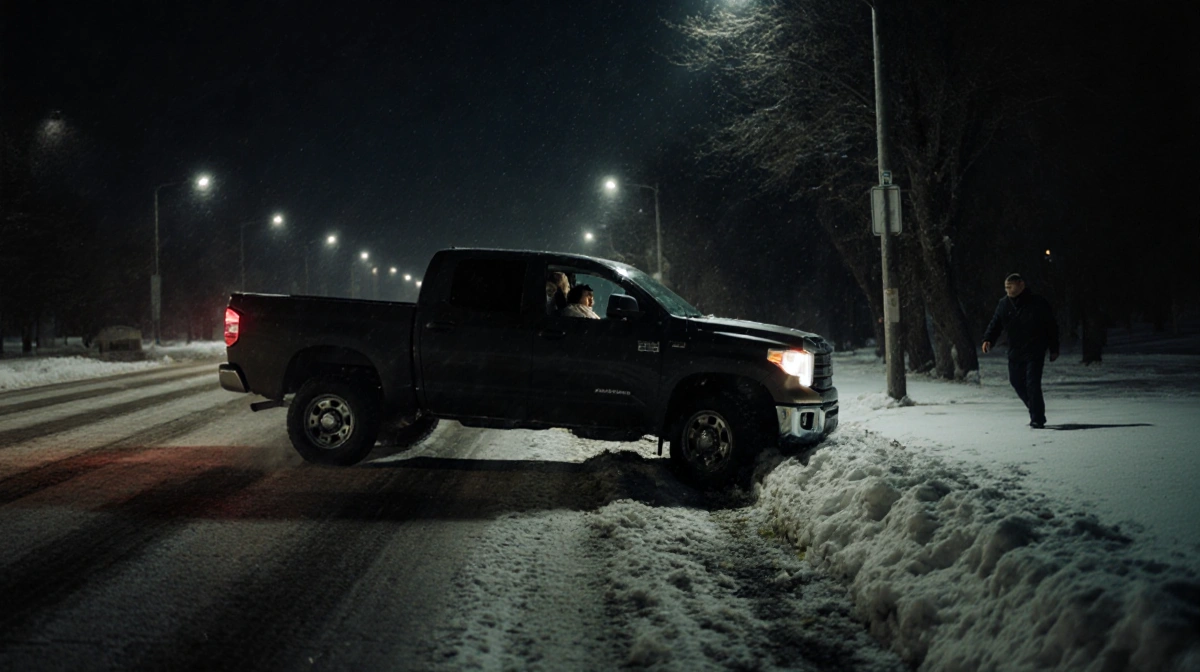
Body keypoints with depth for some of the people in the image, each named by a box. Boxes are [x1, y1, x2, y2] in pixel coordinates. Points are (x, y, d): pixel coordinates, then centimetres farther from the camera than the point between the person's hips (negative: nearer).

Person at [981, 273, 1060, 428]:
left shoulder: (1038, 304, -8)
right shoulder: (1004, 304, 5)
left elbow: (1052, 328, -1)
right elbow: (995, 324, 5)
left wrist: (1054, 350, 0)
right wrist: (988, 339, -13)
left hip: (1034, 353, -6)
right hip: (1015, 353, 6)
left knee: (1032, 384, -12)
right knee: (1016, 382, 9)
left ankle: (1037, 419, -2)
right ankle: (1036, 414, 27)